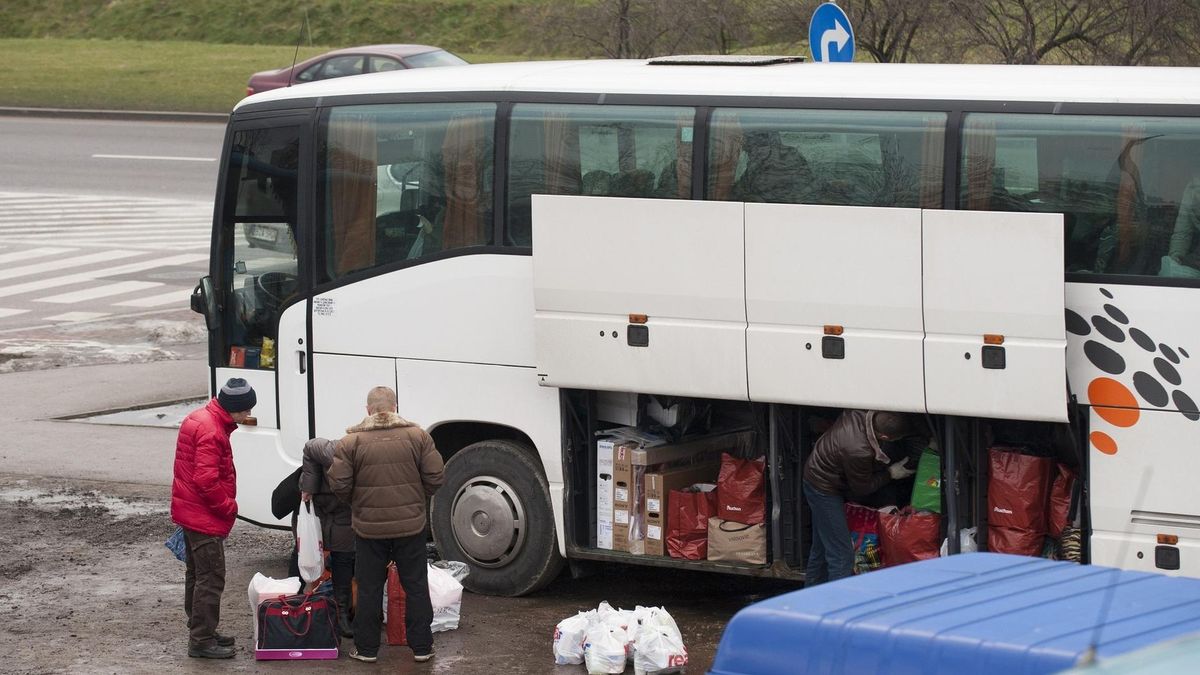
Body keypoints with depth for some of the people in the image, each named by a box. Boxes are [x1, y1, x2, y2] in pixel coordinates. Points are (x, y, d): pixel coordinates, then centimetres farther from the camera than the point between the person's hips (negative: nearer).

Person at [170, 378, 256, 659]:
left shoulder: (198, 420, 11)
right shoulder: (211, 432, -22)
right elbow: (206, 480, -27)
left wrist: (226, 505, 18)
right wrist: (230, 507, -14)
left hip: (190, 512, 11)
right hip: (204, 517, -11)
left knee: (197, 575, 18)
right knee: (211, 578, -5)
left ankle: (200, 632, 28)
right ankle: (202, 641, -2)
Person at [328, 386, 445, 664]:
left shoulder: (352, 442, -8)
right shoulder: (417, 436, -4)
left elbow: (339, 484, -9)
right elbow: (434, 479, -4)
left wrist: (356, 502, 10)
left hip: (369, 527, -1)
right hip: (410, 525, 1)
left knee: (369, 589, 10)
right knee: (416, 587, 11)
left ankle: (366, 648, 15)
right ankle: (421, 646, 14)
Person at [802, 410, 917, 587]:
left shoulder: (861, 414, -16)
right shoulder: (858, 451, -36)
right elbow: (862, 487, -17)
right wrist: (890, 474, -6)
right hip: (824, 490, -10)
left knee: (821, 548, 20)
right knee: (842, 556, -8)